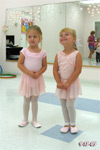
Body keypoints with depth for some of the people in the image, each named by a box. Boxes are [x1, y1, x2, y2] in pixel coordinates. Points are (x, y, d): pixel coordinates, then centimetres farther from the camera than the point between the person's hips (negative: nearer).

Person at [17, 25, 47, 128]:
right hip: (27, 78, 0)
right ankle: (25, 120, 28)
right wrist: (28, 72, -19)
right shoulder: (24, 51, -9)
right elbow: (19, 64, -9)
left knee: (34, 101, 11)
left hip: (37, 78, 1)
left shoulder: (42, 53, -5)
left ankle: (34, 120, 26)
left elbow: (44, 66, -1)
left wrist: (38, 73, -18)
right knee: (26, 101, 12)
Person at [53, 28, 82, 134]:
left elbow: (78, 70, -17)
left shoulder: (77, 54, -12)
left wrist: (67, 83, -19)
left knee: (70, 105, -1)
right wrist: (59, 83, -14)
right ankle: (67, 124, 30)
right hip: (61, 84, 4)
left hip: (72, 83, -4)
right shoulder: (58, 55, -1)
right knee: (63, 105, 12)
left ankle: (73, 124, 23)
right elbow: (55, 70, -2)